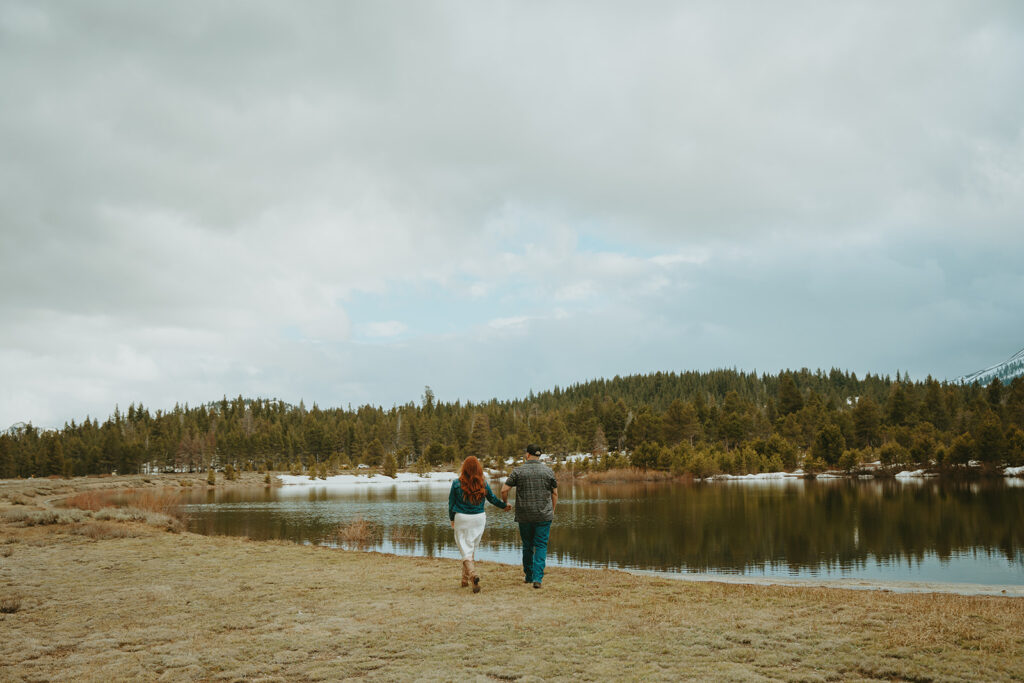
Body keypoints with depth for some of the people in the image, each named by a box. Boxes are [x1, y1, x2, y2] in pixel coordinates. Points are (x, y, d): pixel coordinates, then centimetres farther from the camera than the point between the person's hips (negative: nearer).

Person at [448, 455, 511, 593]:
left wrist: (451, 519, 14)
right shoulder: (483, 484, -3)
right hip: (479, 519, 3)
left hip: (462, 519, -3)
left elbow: (451, 503, -1)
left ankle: (473, 575, -24)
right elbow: (493, 499, 10)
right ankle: (465, 579, 23)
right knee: (472, 548, 16)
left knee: (465, 550, -1)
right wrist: (505, 505, 29)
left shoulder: (457, 484, -9)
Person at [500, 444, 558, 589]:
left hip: (524, 516, 0)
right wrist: (552, 512, 17)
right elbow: (555, 493, 6)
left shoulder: (518, 471, -3)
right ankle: (538, 578, -10)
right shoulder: (548, 471, 1)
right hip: (544, 515, 0)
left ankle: (528, 576, 24)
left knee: (527, 545, 14)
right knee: (541, 546, 2)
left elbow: (504, 490, -6)